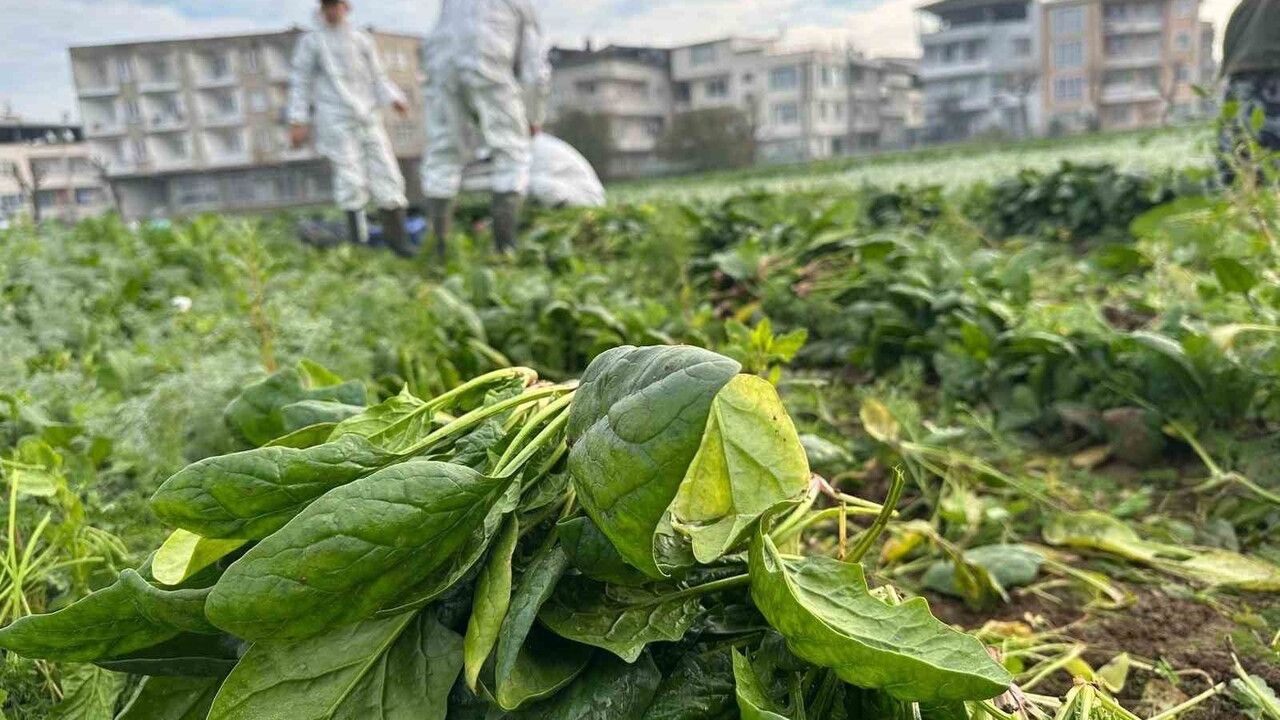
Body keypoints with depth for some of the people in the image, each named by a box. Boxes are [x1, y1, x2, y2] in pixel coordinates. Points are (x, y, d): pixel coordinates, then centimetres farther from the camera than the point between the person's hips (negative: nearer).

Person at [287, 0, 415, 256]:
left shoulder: (363, 40, 17)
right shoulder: (311, 42, 8)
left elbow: (378, 78, 15)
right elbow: (301, 83, 7)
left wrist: (395, 100, -3)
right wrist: (297, 122, -1)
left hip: (367, 117, 3)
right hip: (336, 120, -3)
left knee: (385, 171, -3)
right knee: (350, 178, -9)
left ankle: (396, 235, 5)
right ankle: (358, 239, -2)